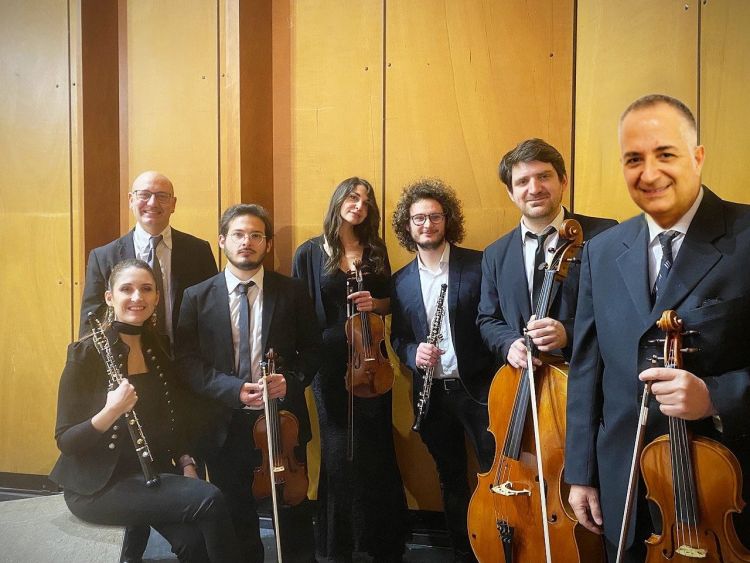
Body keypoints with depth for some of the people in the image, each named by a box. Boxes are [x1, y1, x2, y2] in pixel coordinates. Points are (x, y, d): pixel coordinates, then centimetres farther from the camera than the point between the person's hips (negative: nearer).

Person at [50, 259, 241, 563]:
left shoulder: (158, 349, 6)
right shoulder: (86, 353, -11)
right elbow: (65, 441, -12)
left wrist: (186, 463, -1)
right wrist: (109, 412, -29)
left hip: (153, 472, 5)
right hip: (98, 484, -5)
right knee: (209, 499, -24)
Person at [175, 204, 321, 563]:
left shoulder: (292, 292, 0)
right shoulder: (197, 296, 0)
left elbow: (311, 351, 5)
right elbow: (187, 361, -4)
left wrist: (291, 381, -15)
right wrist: (233, 389, -18)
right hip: (225, 424, 0)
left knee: (294, 511, 14)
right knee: (235, 516, 16)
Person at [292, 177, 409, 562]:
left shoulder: (375, 249, 8)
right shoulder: (310, 252, -1)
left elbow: (389, 302, 14)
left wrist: (374, 304, -8)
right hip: (329, 362, -2)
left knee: (378, 449, 6)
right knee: (339, 453, 4)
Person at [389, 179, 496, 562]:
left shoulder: (478, 264, -5)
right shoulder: (401, 281, 6)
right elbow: (397, 337, 10)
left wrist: (499, 381, -14)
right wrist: (413, 353, -12)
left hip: (477, 387, -3)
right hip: (432, 393, 4)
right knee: (451, 480, 17)